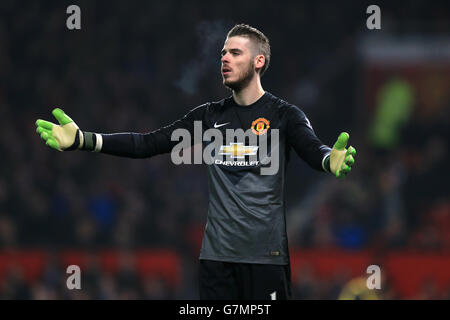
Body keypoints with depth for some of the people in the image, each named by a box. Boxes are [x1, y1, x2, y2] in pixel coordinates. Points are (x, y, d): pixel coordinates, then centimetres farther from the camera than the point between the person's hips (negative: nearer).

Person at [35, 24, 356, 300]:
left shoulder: (283, 115, -1)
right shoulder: (210, 115, 10)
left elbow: (313, 148, -18)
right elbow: (149, 144, 7)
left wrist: (331, 160, -44)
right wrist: (83, 140, -4)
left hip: (266, 254, -4)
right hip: (217, 253, 4)